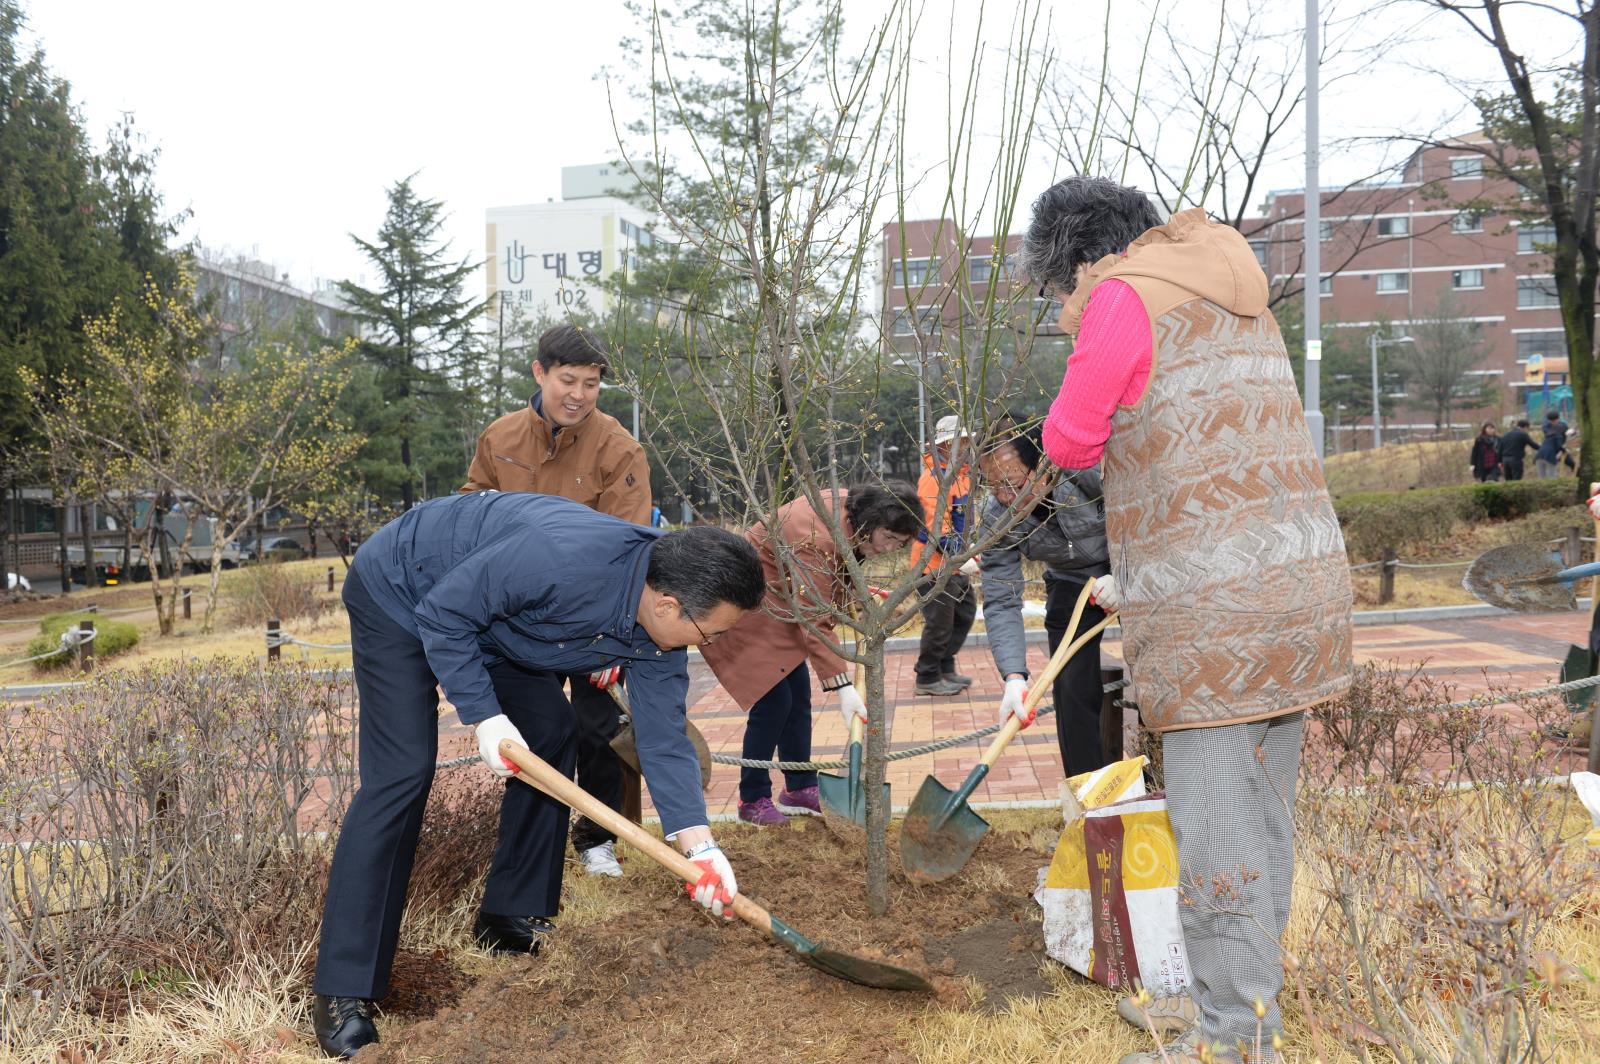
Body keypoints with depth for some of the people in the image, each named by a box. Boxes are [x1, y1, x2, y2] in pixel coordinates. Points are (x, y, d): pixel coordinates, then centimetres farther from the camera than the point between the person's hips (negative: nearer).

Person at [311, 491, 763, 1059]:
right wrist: (484, 716, -26)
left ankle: (510, 917, 20)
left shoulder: (658, 630, -14)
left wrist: (700, 847, -15)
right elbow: (442, 614, -28)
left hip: (487, 615, 8)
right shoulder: (562, 559, -40)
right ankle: (341, 994, -9)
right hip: (400, 594, -8)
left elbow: (663, 738, -9)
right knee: (402, 774, -15)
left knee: (551, 734, 4)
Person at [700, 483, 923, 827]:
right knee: (774, 700, -12)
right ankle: (753, 801, 1)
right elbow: (813, 622, -36)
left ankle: (800, 790, 18)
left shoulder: (849, 506, -7)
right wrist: (843, 687, -37)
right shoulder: (818, 538, -35)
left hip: (777, 602, 10)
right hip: (744, 605, -10)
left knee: (799, 696, 8)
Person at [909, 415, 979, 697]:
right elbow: (936, 526, -26)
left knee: (965, 615, 18)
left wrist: (969, 554, 20)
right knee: (939, 623, -1)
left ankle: (945, 668, 31)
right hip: (935, 564, -10)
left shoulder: (961, 474, 12)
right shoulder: (934, 477, -19)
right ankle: (928, 679, 14)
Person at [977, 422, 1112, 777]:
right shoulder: (996, 520, -22)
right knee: (1073, 689, -5)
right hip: (1072, 584, 3)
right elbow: (1001, 603, -22)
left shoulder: (1092, 466, -35)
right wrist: (1014, 676, -35)